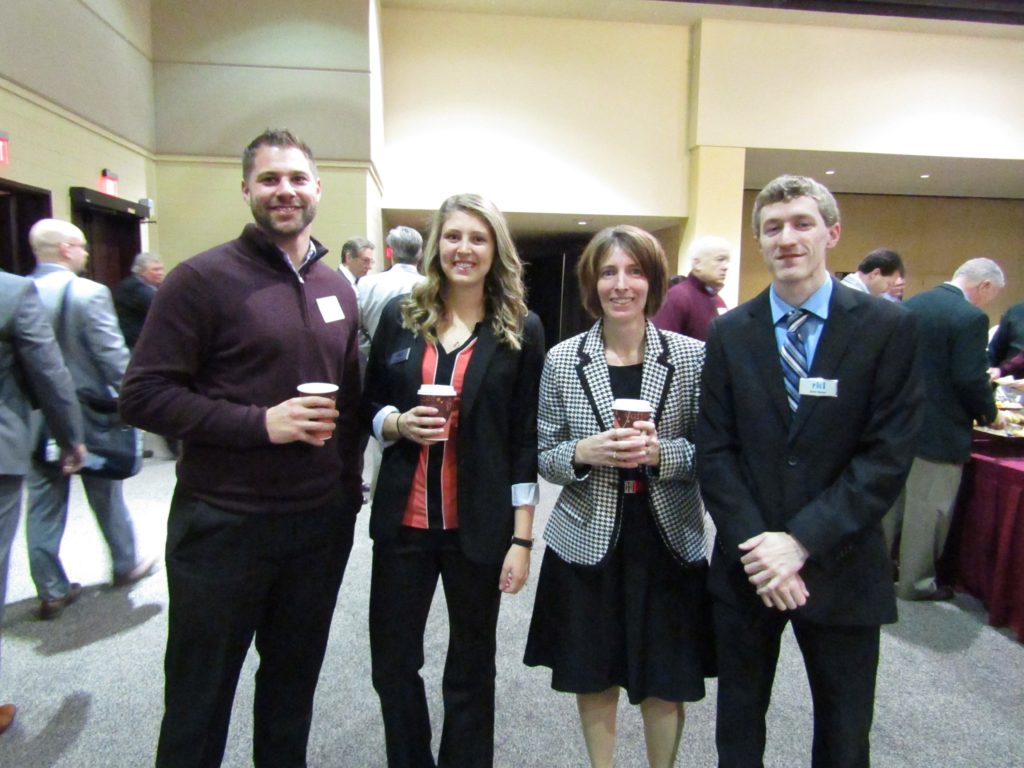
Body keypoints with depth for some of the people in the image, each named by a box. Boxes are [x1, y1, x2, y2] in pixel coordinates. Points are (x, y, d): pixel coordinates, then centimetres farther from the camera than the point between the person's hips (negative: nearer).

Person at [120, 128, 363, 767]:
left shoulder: (338, 288, 8)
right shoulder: (203, 278, -9)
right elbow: (143, 396, -13)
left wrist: (350, 483, 8)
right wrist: (261, 422, -21)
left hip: (322, 523, 5)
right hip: (223, 524, -4)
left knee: (294, 687, 21)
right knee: (199, 702, 14)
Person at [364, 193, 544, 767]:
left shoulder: (521, 329, -3)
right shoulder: (400, 316, 3)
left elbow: (526, 440, -3)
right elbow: (370, 404, 11)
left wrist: (521, 537, -6)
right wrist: (399, 423, -12)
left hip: (479, 525, -2)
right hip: (403, 518, 2)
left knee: (471, 667, 15)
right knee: (392, 660, 14)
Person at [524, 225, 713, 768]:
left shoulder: (692, 356, -4)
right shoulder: (562, 360, -2)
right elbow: (544, 457, 1)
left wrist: (659, 451, -20)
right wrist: (584, 452, -19)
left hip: (668, 545, 0)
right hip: (587, 544, 1)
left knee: (665, 685, 15)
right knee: (594, 681, 17)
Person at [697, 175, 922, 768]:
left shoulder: (889, 327, -6)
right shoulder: (730, 333, 0)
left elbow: (889, 455, -11)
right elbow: (714, 451, -3)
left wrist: (802, 541, -17)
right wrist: (756, 544, -13)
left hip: (842, 568, -1)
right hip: (747, 565, 2)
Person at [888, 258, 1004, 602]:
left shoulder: (910, 305, 5)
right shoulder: (970, 317, -16)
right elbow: (971, 379, -18)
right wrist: (990, 415, 0)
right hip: (940, 431, -7)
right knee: (927, 511, 7)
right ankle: (915, 583, 20)